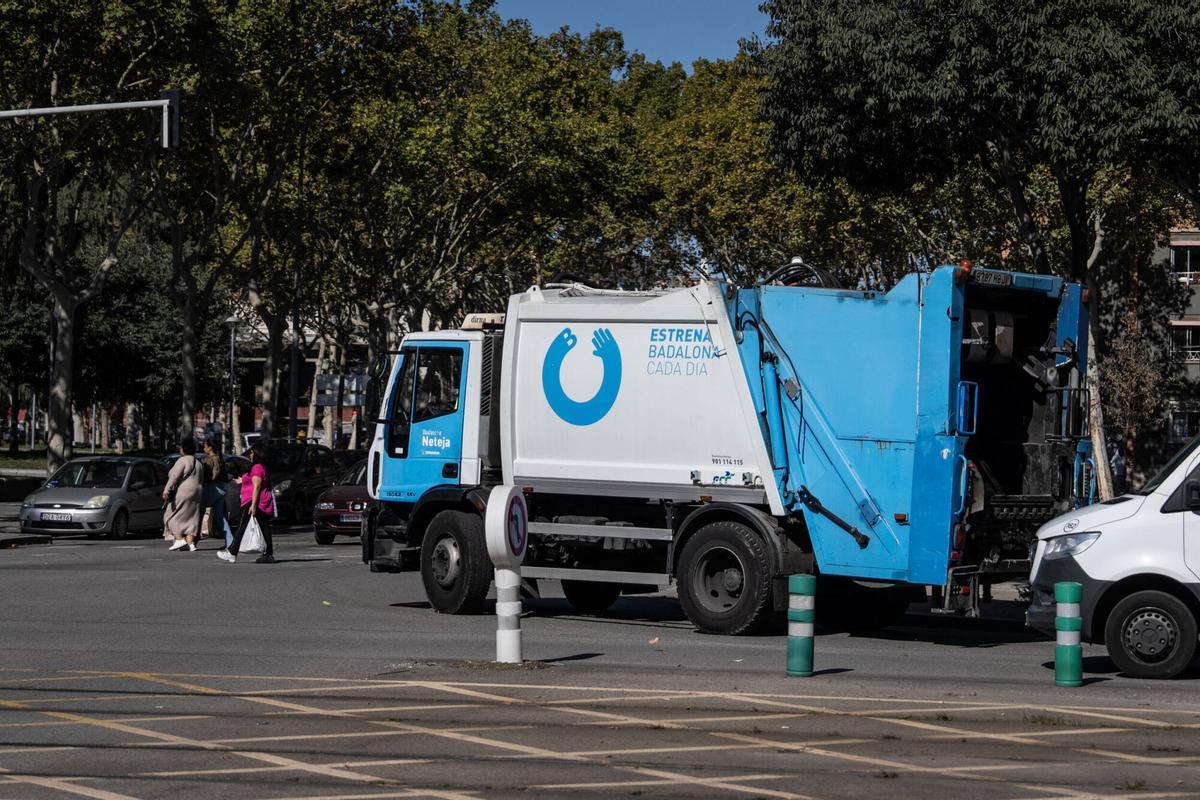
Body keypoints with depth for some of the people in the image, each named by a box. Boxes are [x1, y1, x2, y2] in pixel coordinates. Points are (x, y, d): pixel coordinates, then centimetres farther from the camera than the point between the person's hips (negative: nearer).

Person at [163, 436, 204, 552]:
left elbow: (174, 477, -18)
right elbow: (201, 482, 21)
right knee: (190, 518, 6)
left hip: (182, 493, -8)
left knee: (172, 516, 1)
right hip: (196, 493, 8)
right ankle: (190, 543, -3)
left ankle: (179, 539, -10)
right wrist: (199, 496, 26)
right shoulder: (198, 464, 18)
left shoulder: (182, 461, -8)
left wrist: (166, 490, -23)